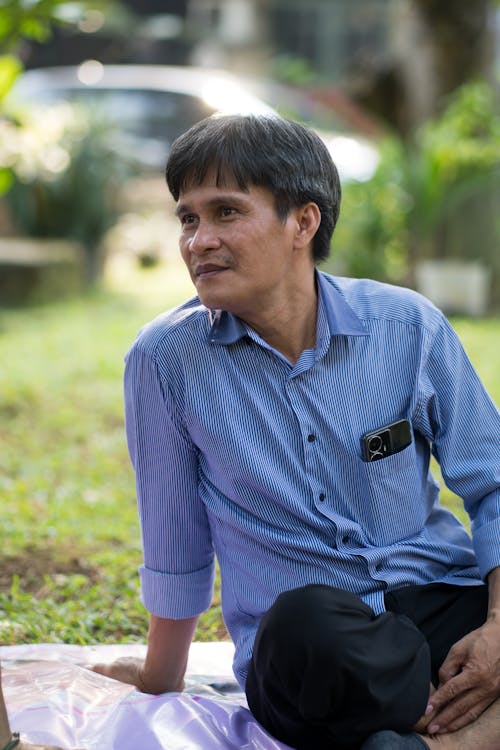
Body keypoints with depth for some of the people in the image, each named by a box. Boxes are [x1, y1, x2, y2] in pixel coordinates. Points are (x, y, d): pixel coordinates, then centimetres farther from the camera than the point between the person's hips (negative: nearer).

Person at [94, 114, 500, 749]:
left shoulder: (407, 325, -2)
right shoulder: (164, 359, -5)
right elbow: (175, 548, 7)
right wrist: (160, 685, 18)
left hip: (443, 600, 1)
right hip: (298, 647, -1)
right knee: (305, 623, -39)